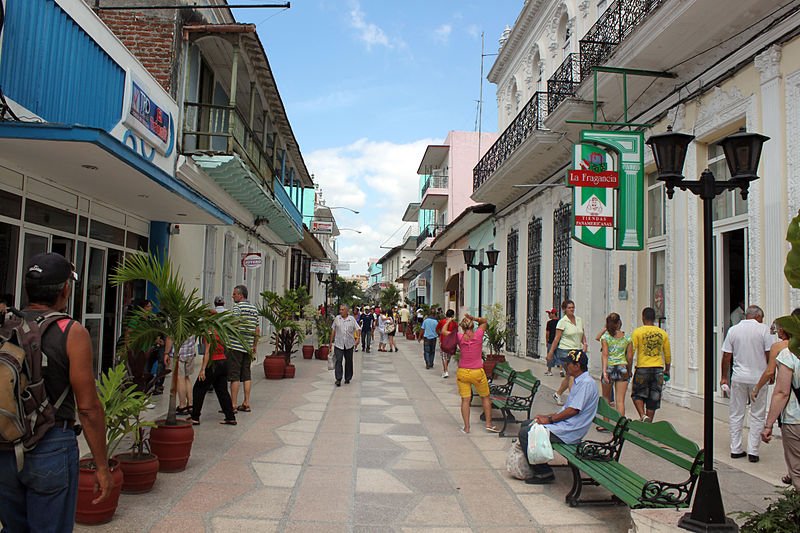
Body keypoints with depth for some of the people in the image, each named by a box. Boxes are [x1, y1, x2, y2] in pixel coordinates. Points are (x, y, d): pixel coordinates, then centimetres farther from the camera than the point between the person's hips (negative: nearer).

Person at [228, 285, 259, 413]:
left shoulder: (237, 307, -9)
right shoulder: (254, 309, 13)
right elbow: (257, 330, 16)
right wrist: (254, 347, 22)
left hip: (236, 346, -7)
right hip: (248, 347, 7)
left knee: (234, 376, -3)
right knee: (246, 376, 11)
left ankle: (233, 405, -1)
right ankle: (246, 403, 13)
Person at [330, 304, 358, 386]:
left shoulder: (352, 319, 1)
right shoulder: (337, 318, 3)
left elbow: (357, 329, 1)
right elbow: (333, 330, 9)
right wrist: (331, 342, 9)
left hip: (349, 344, 1)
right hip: (338, 343, -1)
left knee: (349, 361, 9)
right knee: (338, 360, -9)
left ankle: (347, 378, 22)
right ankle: (338, 379, -7)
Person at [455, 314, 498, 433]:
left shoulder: (459, 337, -8)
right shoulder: (478, 335, -8)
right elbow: (485, 321, 9)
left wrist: (449, 321, 13)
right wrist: (474, 318, -1)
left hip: (462, 372, 1)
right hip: (477, 372, 0)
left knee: (465, 400, 6)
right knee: (485, 397, 17)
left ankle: (466, 427, 7)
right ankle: (489, 424, 22)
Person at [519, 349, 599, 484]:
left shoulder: (586, 383, -18)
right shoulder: (579, 381, 15)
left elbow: (573, 410, -22)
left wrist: (549, 419, -14)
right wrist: (547, 416, 10)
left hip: (569, 432, -11)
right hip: (565, 424, 11)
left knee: (524, 433, -15)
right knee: (526, 424, 15)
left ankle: (543, 473, -6)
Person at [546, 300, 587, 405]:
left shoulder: (579, 320, 11)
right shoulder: (562, 322, -6)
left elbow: (582, 334, 20)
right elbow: (556, 338, -7)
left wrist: (584, 344, 1)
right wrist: (550, 352, -7)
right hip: (565, 351, -6)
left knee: (569, 377, 11)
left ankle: (557, 394, 29)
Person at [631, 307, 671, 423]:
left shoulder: (637, 332, -5)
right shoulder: (663, 333, 5)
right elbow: (668, 355, 11)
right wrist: (667, 370, 23)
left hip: (642, 368, -3)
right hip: (658, 369, 3)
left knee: (638, 394, 13)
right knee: (653, 399, 10)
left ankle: (643, 416, -8)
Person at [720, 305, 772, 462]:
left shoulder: (733, 330, 2)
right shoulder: (763, 329, -6)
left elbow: (726, 356, 2)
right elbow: (770, 354, -6)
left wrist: (724, 377, 11)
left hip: (738, 378, 2)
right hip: (758, 377, -2)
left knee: (736, 414, 10)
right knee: (757, 416, 7)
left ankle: (736, 449, 15)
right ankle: (753, 451, 8)